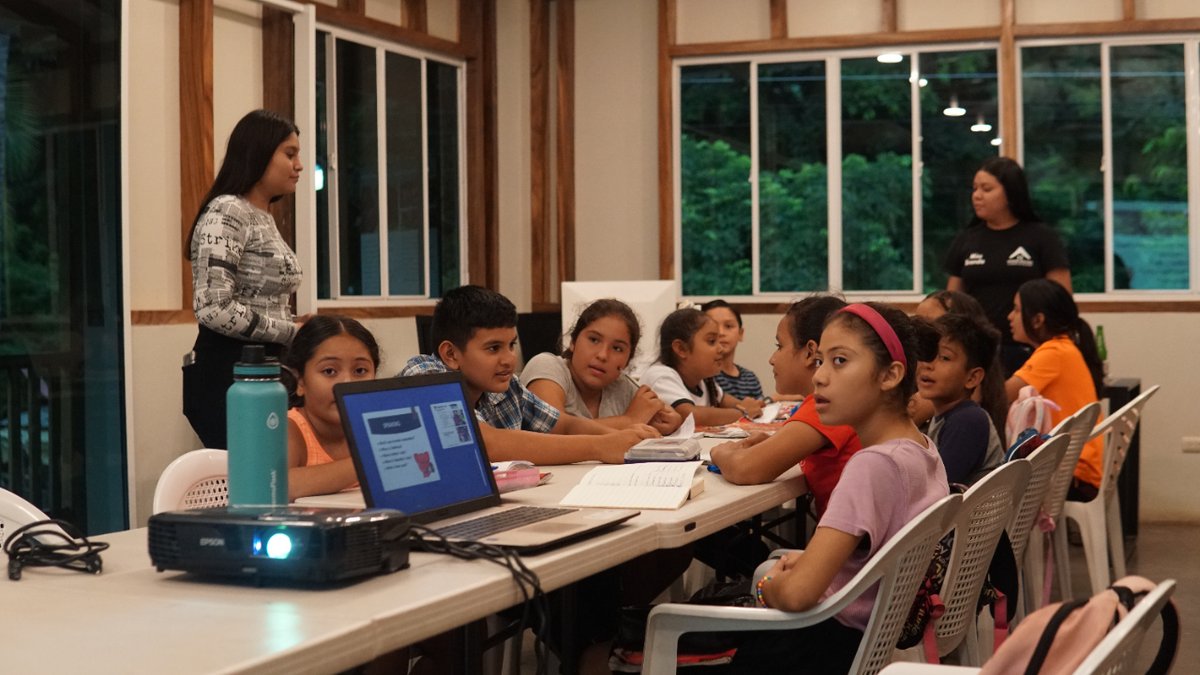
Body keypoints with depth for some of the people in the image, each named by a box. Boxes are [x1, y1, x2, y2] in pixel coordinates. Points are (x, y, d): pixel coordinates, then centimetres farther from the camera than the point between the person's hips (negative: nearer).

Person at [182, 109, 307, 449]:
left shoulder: (264, 218, 17)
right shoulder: (226, 213, -11)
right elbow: (214, 308, -22)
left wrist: (292, 326, 6)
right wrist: (291, 332, -14)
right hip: (228, 373, -9)